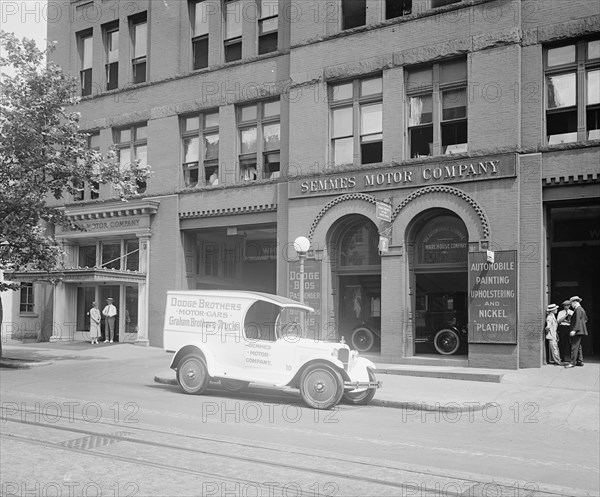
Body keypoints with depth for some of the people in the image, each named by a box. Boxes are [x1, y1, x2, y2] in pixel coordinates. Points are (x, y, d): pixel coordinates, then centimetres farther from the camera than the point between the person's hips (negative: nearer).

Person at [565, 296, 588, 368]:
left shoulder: (578, 309, -14)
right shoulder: (582, 309, 18)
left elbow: (577, 321, -22)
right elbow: (586, 319, 27)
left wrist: (574, 330, -27)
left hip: (578, 331, -11)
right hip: (581, 331, 11)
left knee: (574, 346, -11)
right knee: (578, 346, 16)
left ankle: (572, 363, -12)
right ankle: (580, 361, 20)